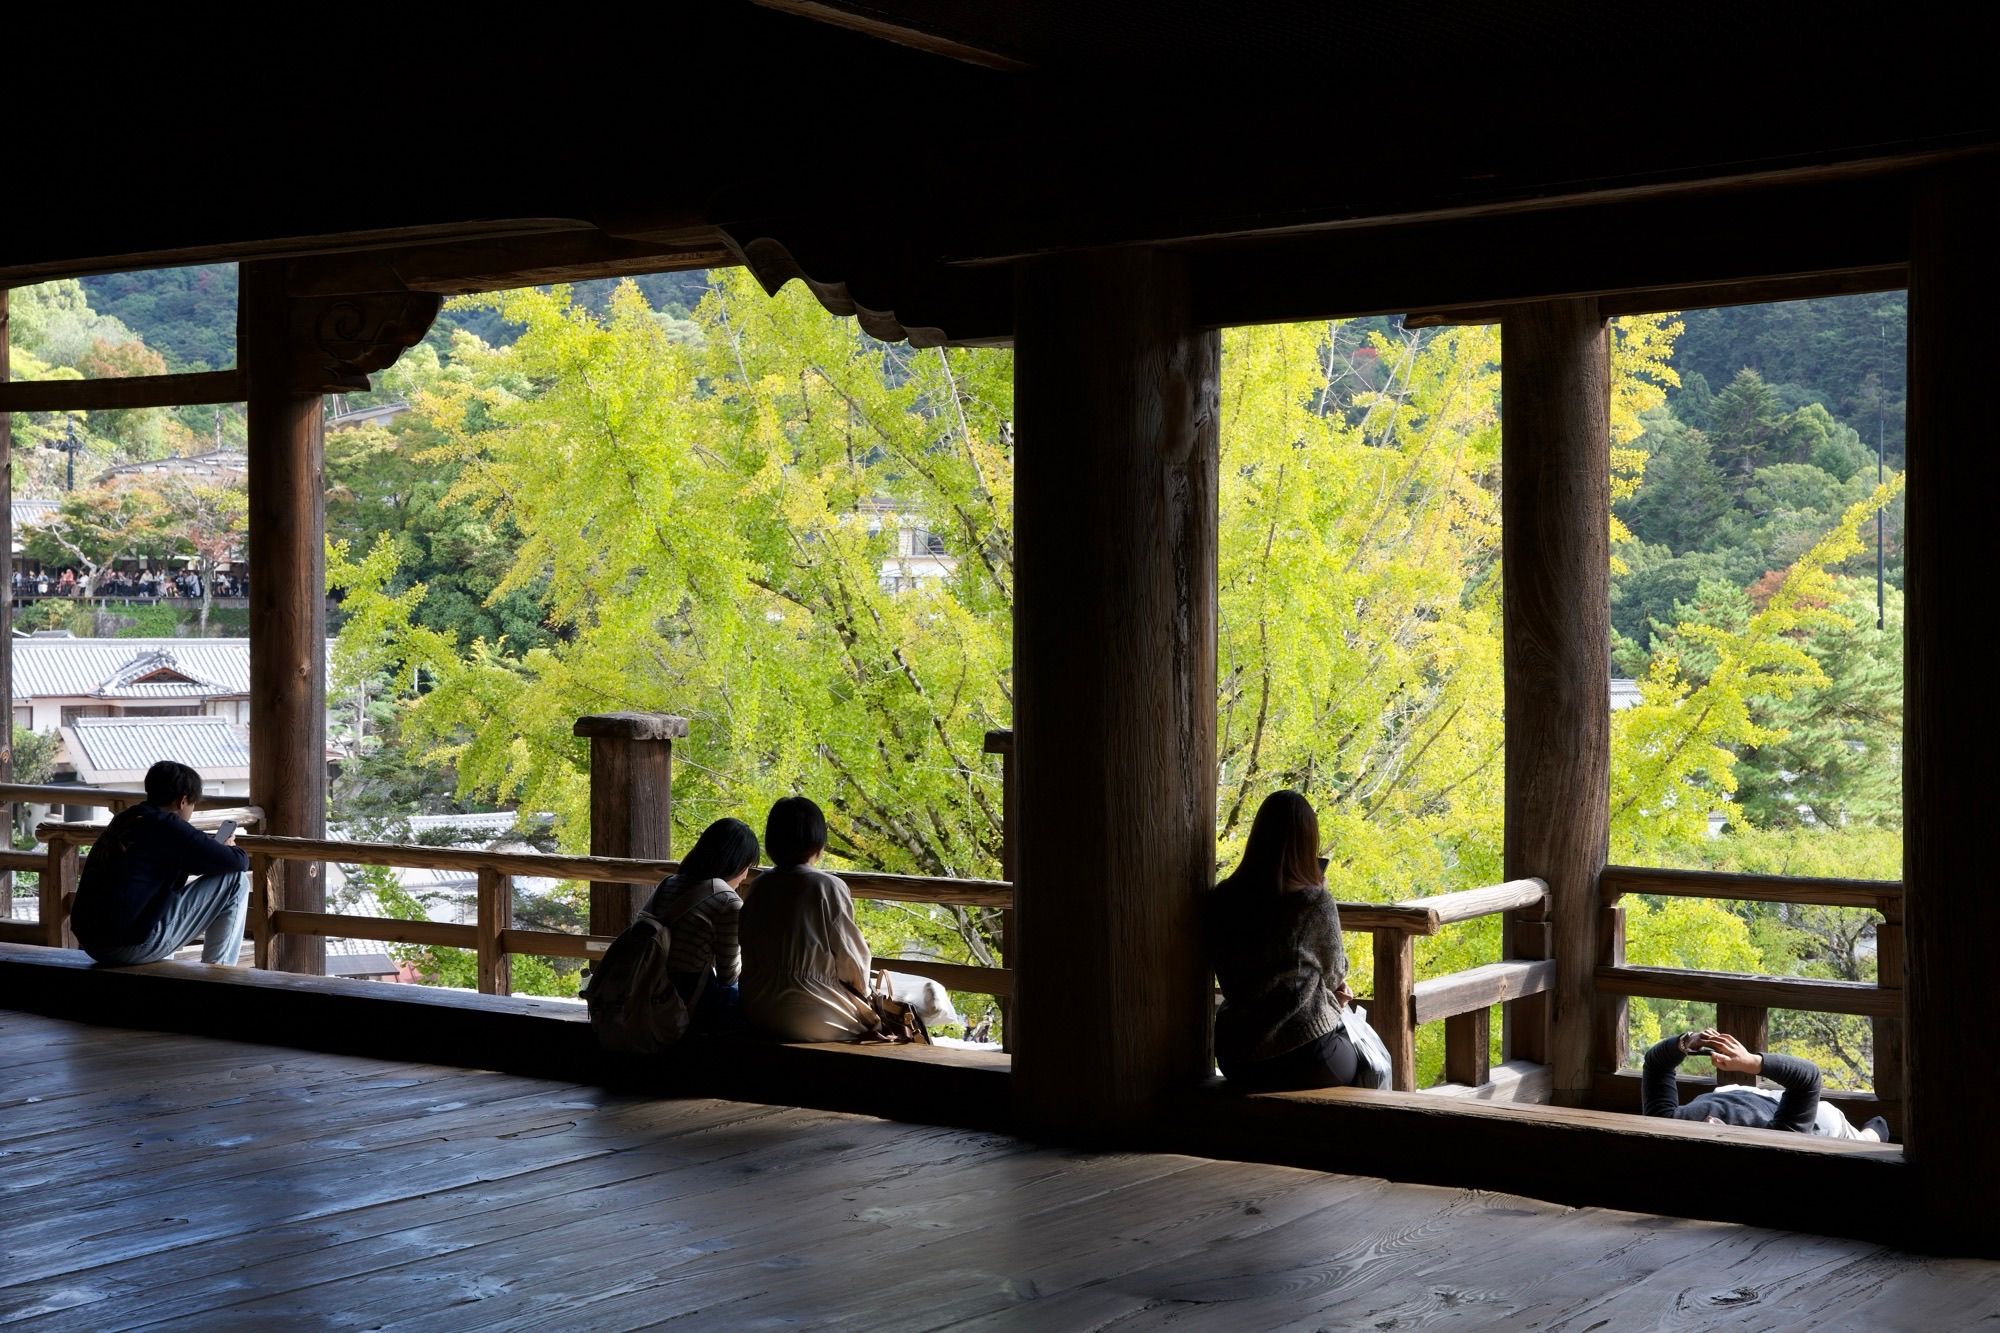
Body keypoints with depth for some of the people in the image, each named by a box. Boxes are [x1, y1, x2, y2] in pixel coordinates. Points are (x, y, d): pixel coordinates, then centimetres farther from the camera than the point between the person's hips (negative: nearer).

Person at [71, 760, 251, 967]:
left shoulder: (124, 819, 15)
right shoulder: (168, 826, -9)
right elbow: (239, 862, -8)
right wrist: (229, 848, 16)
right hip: (131, 946, -9)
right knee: (235, 880, -1)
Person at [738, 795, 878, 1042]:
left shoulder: (760, 886, 4)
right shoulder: (829, 888, -13)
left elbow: (749, 953, 11)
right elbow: (851, 958, -6)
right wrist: (863, 992, 14)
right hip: (810, 1017, -6)